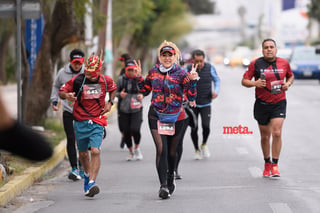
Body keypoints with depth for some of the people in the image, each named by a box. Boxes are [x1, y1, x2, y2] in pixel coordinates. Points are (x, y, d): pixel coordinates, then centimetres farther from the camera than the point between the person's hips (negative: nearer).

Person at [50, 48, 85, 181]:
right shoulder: (62, 73, 1)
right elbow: (56, 86, 19)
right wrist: (54, 100, 8)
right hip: (68, 111, 1)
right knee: (71, 139, -7)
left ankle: (82, 168, 20)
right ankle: (74, 168, -7)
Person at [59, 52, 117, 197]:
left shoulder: (106, 81, -2)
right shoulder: (77, 80, -9)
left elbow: (113, 89, 21)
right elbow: (61, 92, -1)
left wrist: (110, 103, 7)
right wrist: (66, 95, -24)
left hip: (97, 122, -1)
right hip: (80, 122, 1)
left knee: (95, 151, -18)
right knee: (83, 153, 13)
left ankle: (91, 183, -21)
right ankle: (87, 174, 42)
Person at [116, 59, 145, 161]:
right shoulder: (121, 79, 0)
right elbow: (115, 92, 9)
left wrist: (141, 95, -9)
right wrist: (120, 94, -13)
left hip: (136, 110, -2)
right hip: (124, 109, 2)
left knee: (135, 129, -17)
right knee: (126, 132, 4)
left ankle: (137, 148, 11)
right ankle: (131, 152, 25)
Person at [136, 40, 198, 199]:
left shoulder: (181, 74, -6)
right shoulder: (153, 71, 3)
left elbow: (191, 97, -9)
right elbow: (145, 89, 17)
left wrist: (192, 81, -23)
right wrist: (139, 77, 3)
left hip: (175, 117, -1)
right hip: (156, 116, 1)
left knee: (171, 152, 12)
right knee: (161, 149, -14)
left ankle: (170, 178, 37)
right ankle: (163, 185, -17)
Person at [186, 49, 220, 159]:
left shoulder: (210, 68, -5)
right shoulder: (188, 69, -8)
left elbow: (217, 80, 11)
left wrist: (216, 90, -6)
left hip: (206, 104, 0)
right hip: (192, 104, 0)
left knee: (206, 126, -15)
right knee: (194, 129, -3)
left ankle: (204, 144, 15)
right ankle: (197, 150, 20)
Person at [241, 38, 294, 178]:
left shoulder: (284, 63, 2)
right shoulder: (255, 64, -4)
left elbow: (290, 76, 20)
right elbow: (244, 81, -1)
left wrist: (288, 84, -2)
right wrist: (254, 83, -21)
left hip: (279, 103, 0)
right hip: (262, 104, 0)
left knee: (277, 133, -14)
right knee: (265, 136, 8)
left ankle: (275, 166, -6)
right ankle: (267, 164, 27)